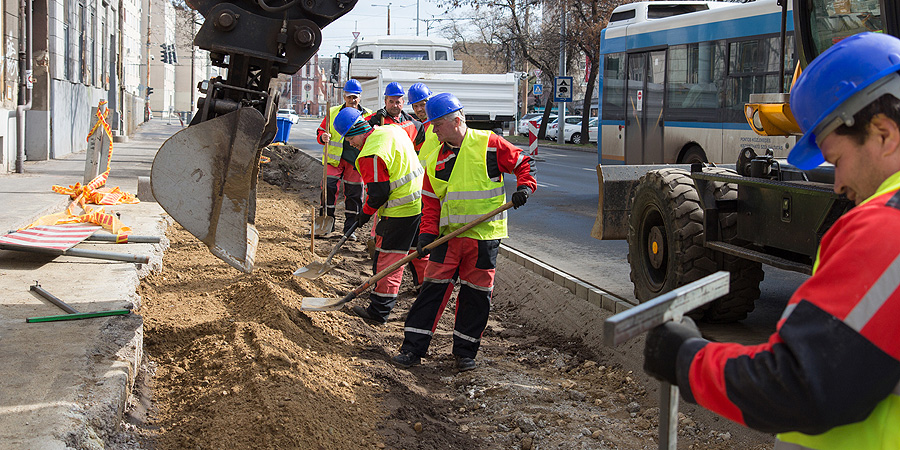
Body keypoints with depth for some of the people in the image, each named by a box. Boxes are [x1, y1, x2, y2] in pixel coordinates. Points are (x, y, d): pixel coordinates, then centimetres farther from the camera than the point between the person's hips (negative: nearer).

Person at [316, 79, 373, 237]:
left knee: (354, 193, 3)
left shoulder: (368, 115, 9)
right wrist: (323, 137, -8)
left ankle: (350, 227, 14)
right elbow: (321, 130, 15)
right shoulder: (333, 112, 9)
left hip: (356, 161, 0)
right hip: (335, 159, 0)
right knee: (328, 186, -11)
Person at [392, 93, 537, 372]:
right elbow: (431, 202, 9)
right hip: (448, 235, 3)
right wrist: (427, 233, -5)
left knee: (476, 294, 3)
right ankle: (413, 348, 5)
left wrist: (524, 187, -13)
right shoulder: (435, 160, 9)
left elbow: (523, 164, 5)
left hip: (484, 235, -3)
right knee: (432, 288, -1)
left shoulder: (489, 144, -3)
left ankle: (465, 351, 16)